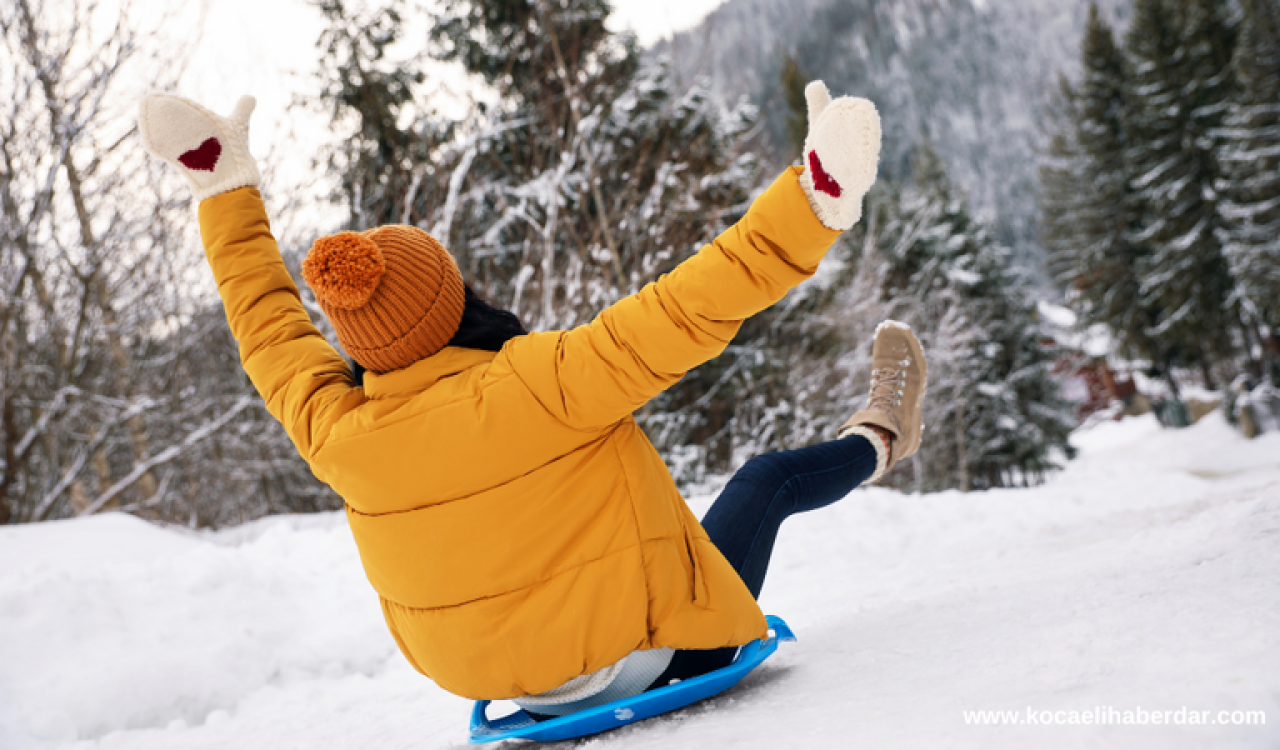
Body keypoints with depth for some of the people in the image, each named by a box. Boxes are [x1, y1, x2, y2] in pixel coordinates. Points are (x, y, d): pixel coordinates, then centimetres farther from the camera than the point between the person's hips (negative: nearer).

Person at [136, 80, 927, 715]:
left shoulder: (339, 435, -13)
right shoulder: (536, 385, -32)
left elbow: (271, 330, 3)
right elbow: (685, 313, -35)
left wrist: (225, 186, 13)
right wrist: (812, 201, -32)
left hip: (523, 685, 6)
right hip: (653, 661, -5)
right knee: (767, 475, 15)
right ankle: (876, 442, 45)